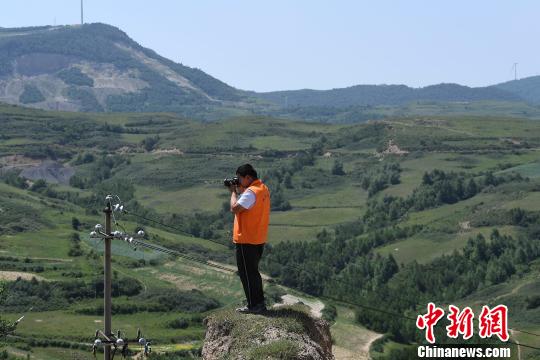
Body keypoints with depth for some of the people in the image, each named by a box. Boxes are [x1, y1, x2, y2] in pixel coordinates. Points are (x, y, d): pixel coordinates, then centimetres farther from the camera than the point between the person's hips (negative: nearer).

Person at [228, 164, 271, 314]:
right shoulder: (263, 189, 10)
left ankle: (253, 306, 5)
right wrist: (240, 191, 7)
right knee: (253, 272, 19)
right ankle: (259, 303, 24)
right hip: (258, 239, 10)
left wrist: (234, 192, -10)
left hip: (246, 240, -10)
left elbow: (234, 208, -25)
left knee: (247, 273, 0)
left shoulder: (251, 192, -22)